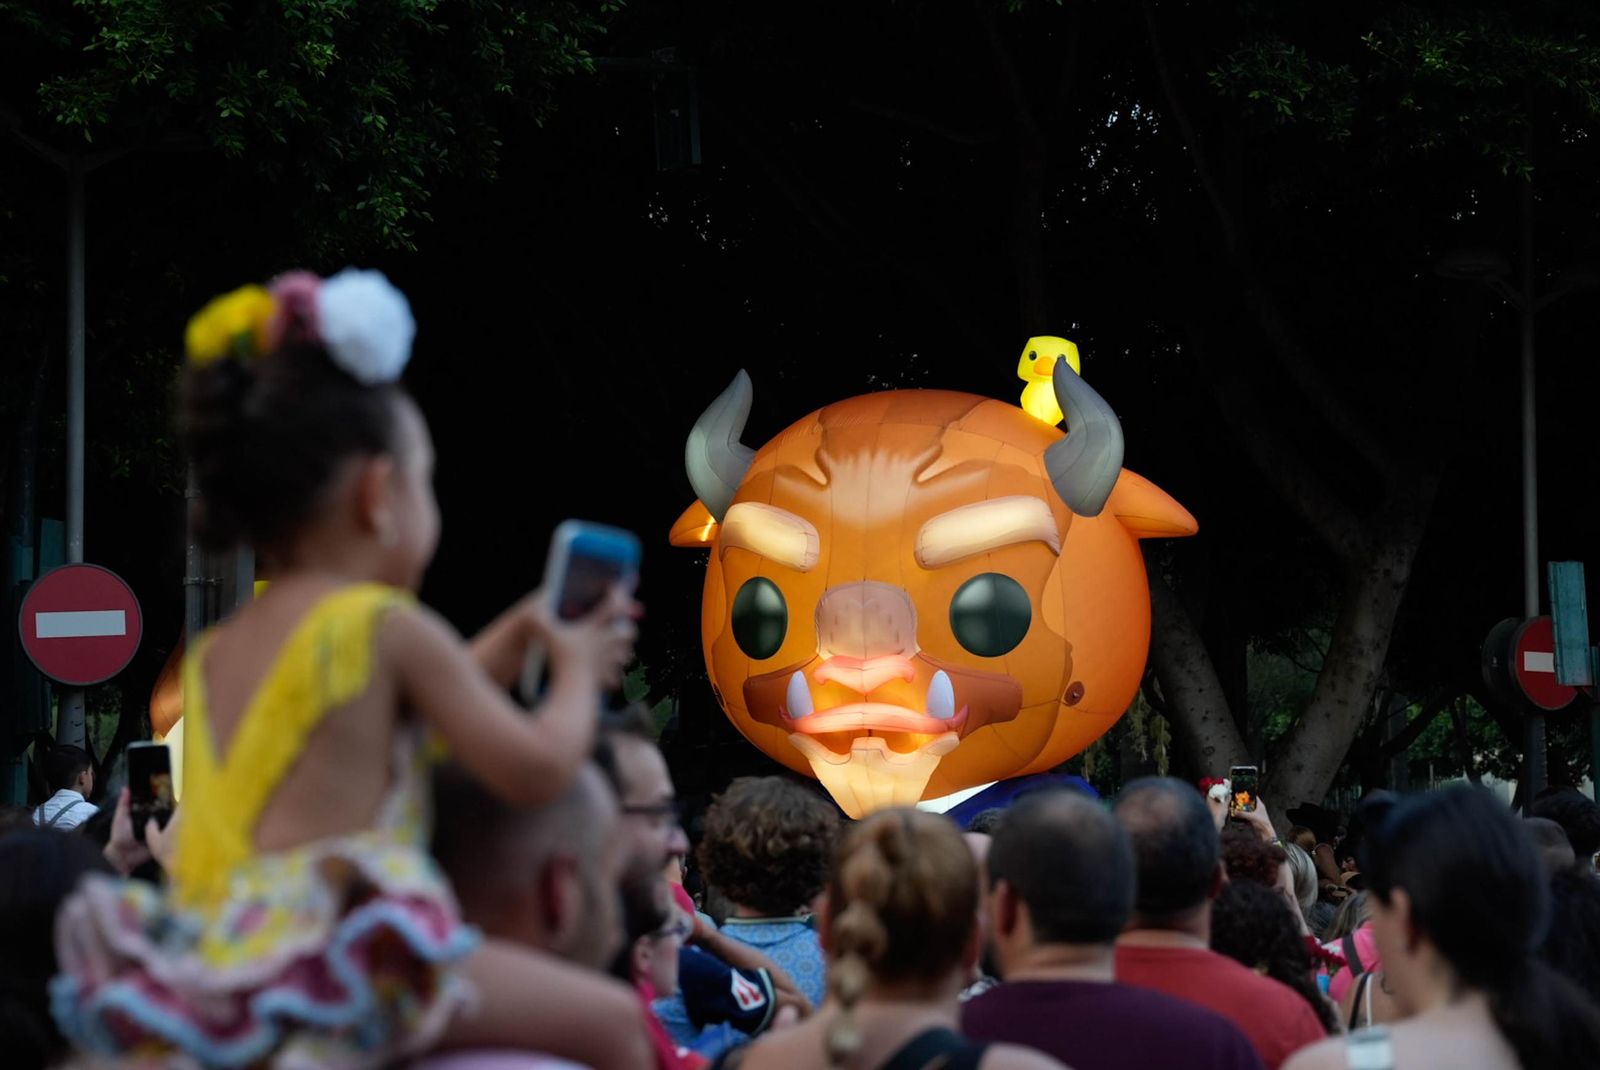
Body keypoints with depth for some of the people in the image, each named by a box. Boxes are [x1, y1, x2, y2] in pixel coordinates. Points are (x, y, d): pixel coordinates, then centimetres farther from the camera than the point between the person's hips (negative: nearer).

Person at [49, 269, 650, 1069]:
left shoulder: (212, 656, 19)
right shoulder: (388, 624, -4)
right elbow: (536, 770, -5)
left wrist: (515, 638, 36)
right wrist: (578, 667, 14)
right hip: (333, 967, -8)